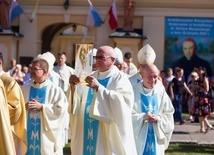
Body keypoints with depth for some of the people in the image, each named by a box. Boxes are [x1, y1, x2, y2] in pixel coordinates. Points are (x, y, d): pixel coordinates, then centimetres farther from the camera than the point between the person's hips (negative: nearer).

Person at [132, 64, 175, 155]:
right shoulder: (134, 92, -6)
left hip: (156, 138, 3)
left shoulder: (161, 92, 3)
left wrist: (158, 118, -14)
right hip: (138, 138, -3)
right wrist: (142, 117, -24)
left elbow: (169, 114, 5)